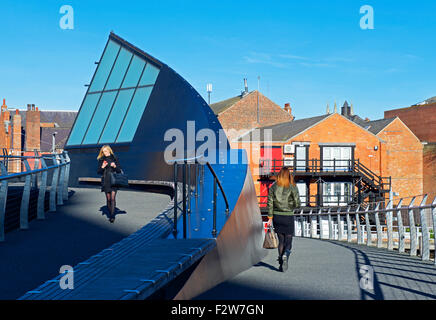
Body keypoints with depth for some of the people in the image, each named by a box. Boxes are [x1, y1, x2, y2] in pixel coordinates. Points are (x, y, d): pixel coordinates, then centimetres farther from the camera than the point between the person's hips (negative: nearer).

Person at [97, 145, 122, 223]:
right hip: (106, 181, 1)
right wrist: (102, 167, -13)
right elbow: (98, 171, 5)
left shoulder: (114, 159, 5)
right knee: (108, 199, 4)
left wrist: (115, 166, -13)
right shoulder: (101, 160, 7)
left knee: (112, 198, -11)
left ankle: (112, 216, -15)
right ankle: (110, 215, 16)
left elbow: (119, 170, 6)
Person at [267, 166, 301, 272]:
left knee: (281, 241, 15)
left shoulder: (273, 187, 0)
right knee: (288, 242, 6)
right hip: (288, 216, -2)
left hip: (277, 216, 3)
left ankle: (281, 263, 13)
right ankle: (285, 255, -24)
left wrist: (270, 218, 2)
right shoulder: (293, 187, -7)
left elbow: (270, 203, -2)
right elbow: (298, 204, -8)